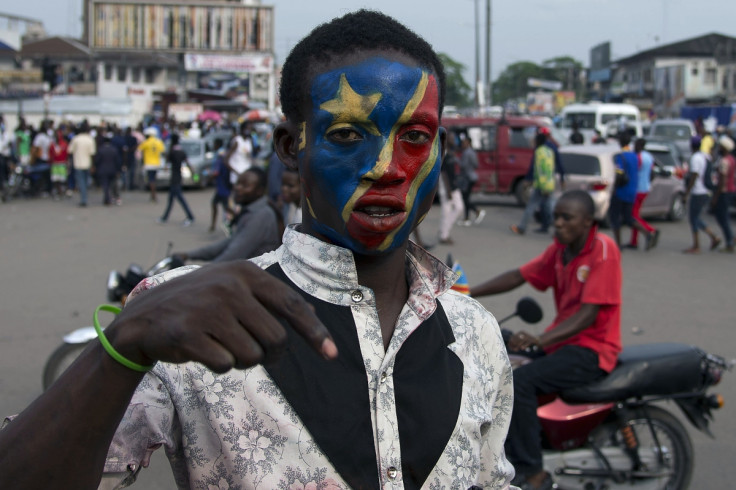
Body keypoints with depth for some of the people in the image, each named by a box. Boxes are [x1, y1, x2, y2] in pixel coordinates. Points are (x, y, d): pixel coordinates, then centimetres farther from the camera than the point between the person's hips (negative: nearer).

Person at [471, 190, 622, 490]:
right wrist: (469, 293, -5)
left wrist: (540, 339, -36)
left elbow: (588, 315, -24)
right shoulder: (560, 249, 7)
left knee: (519, 383, -26)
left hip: (591, 349, -9)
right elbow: (519, 276, 7)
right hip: (560, 340, 9)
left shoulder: (603, 250, -17)